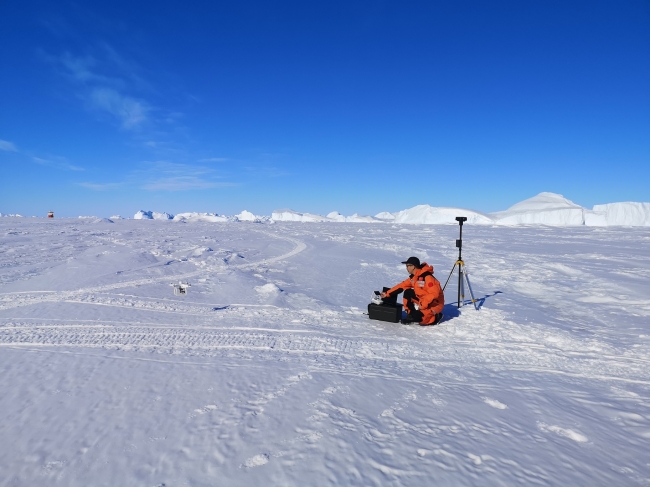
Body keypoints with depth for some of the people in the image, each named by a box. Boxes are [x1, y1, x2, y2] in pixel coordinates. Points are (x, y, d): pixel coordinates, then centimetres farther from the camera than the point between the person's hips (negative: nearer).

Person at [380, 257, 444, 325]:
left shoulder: (427, 277, -26)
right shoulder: (413, 277, 2)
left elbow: (434, 293, -30)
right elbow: (402, 286, 6)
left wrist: (423, 304, -28)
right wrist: (387, 293, 4)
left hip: (435, 303, -8)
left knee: (418, 317, -25)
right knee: (408, 292, -4)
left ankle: (436, 317, 1)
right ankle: (411, 315, 5)